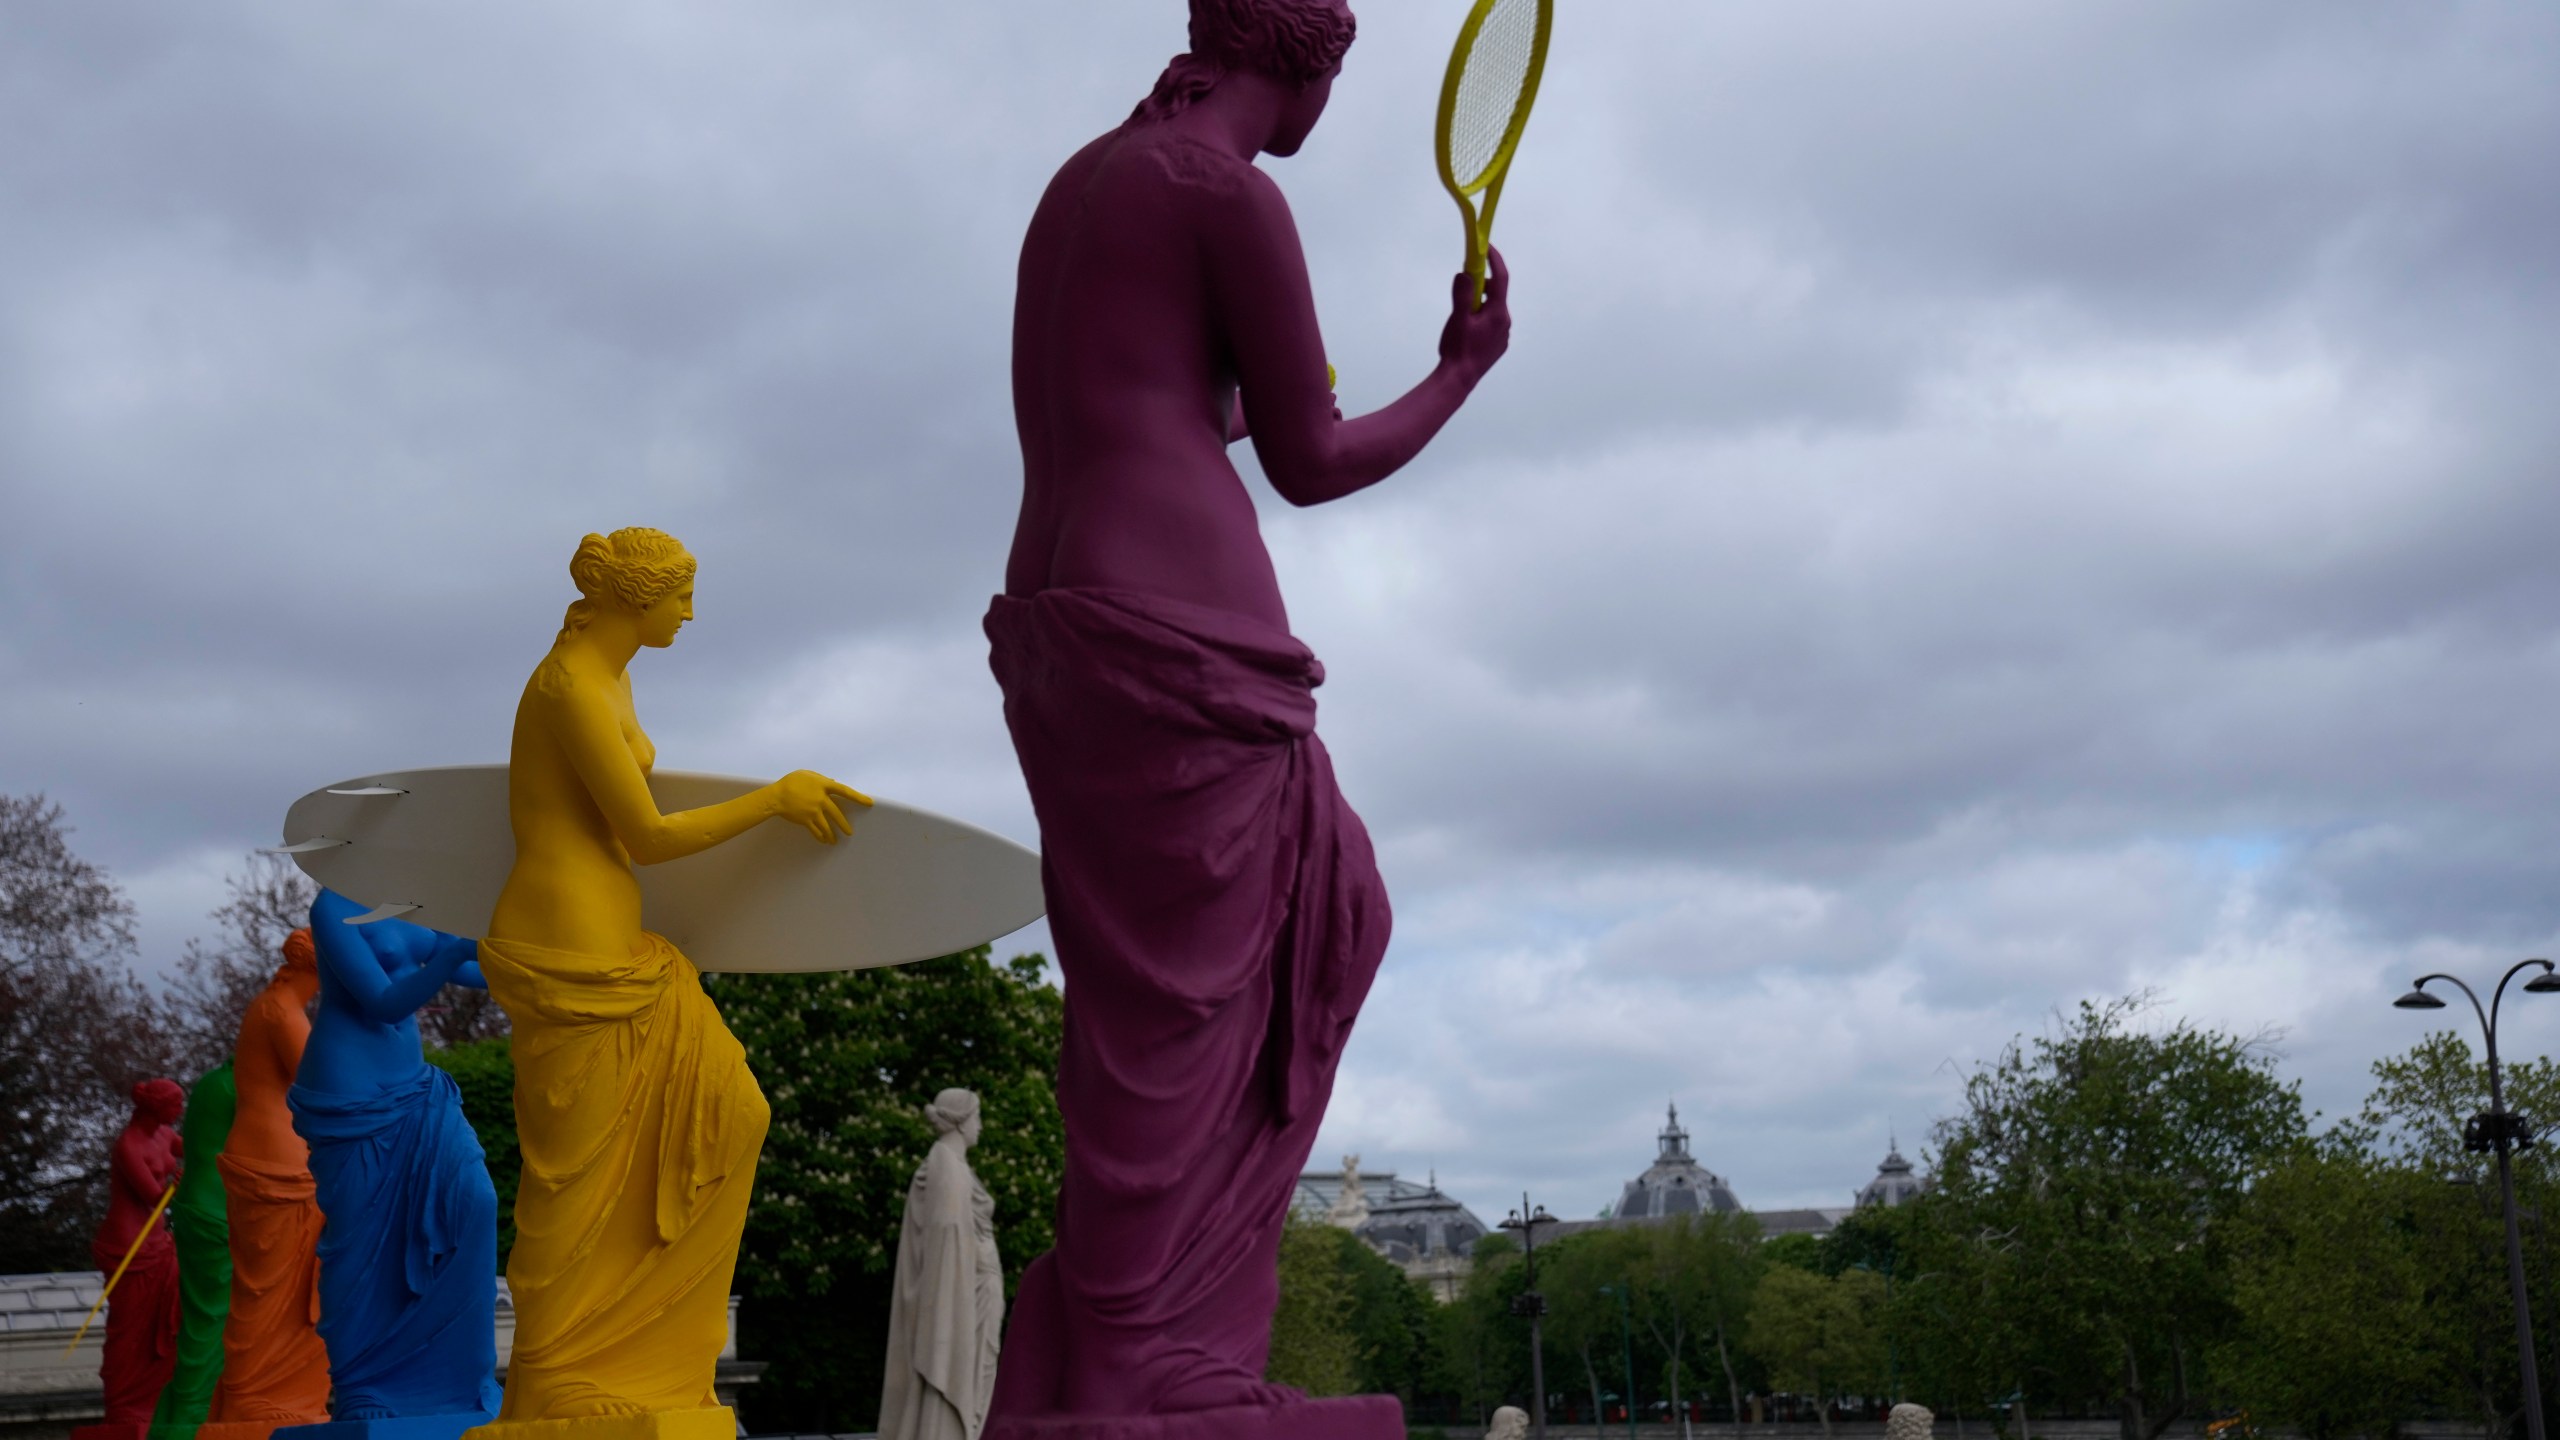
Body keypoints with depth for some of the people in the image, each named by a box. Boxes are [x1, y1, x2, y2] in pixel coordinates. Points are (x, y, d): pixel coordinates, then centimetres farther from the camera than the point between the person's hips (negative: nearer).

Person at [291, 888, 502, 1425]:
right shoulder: (334, 904, -11)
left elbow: (482, 974, 14)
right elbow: (383, 1002, -18)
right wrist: (457, 952, -29)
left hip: (412, 1090, 6)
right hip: (353, 1097, -6)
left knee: (472, 1197, -10)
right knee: (362, 1244, -1)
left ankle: (454, 1379, -2)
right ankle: (360, 1396, 13)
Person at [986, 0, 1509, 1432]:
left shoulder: (1088, 176, 20)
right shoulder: (1231, 193, -7)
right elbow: (1313, 463, -3)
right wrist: (1465, 368, 11)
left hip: (1060, 617, 9)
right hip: (1178, 629, -9)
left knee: (1331, 912, 13)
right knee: (1179, 1003, -5)